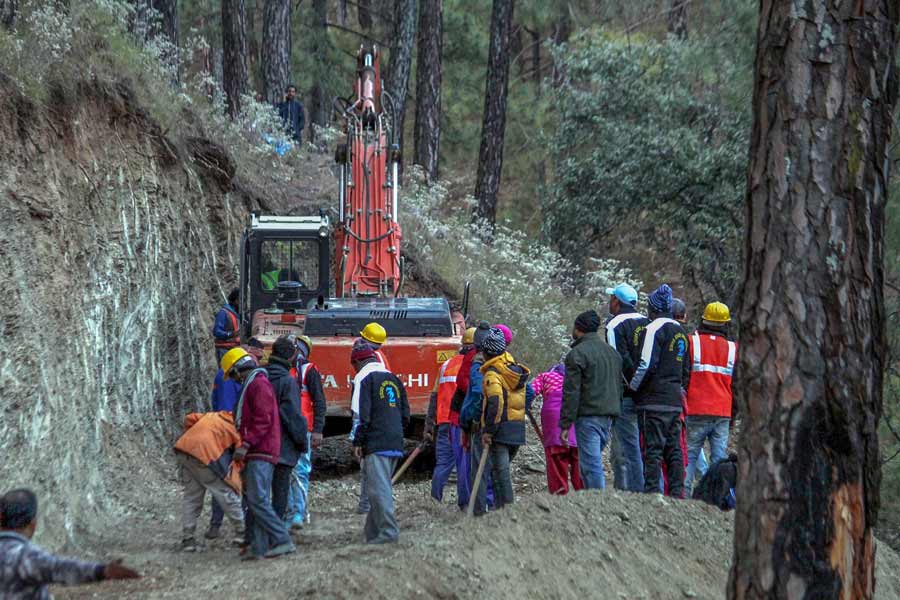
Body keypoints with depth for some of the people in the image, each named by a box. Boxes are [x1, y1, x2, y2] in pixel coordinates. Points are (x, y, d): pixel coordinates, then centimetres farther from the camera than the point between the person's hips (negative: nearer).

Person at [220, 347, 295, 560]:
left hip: (261, 453, -11)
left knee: (258, 500, -17)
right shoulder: (251, 385, 24)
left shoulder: (259, 384, -9)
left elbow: (263, 419, -20)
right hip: (255, 454, 11)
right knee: (253, 501, 6)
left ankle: (282, 540, -20)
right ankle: (258, 547, 4)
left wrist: (246, 444, -24)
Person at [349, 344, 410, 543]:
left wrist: (357, 442, -8)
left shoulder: (364, 379, -4)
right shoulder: (393, 379, 19)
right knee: (382, 487, 14)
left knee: (379, 489, -8)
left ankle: (388, 531, -14)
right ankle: (373, 531, 18)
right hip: (396, 443, 8)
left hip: (376, 444, -8)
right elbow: (405, 414, 18)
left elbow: (362, 414, -12)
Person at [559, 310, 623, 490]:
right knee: (591, 462, 15)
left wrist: (565, 425, -10)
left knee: (591, 465, -9)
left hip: (588, 416, -8)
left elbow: (571, 393, -12)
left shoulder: (577, 354, -8)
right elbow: (619, 388, 22)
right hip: (608, 416, 8)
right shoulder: (612, 352, 18)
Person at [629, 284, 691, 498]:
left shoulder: (654, 329, -9)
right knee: (674, 450, 9)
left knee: (653, 449, -7)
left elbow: (647, 364, -16)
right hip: (675, 400, 8)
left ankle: (652, 491, -10)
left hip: (653, 400, -8)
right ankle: (677, 493, 7)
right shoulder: (681, 332, 17)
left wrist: (633, 385, -4)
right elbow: (686, 369, 22)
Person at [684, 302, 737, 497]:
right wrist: (733, 415, 22)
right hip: (723, 413, 2)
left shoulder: (691, 342, -1)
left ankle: (683, 494, -8)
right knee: (720, 457, 3)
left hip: (696, 411, -2)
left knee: (689, 455, 1)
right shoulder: (733, 348, 7)